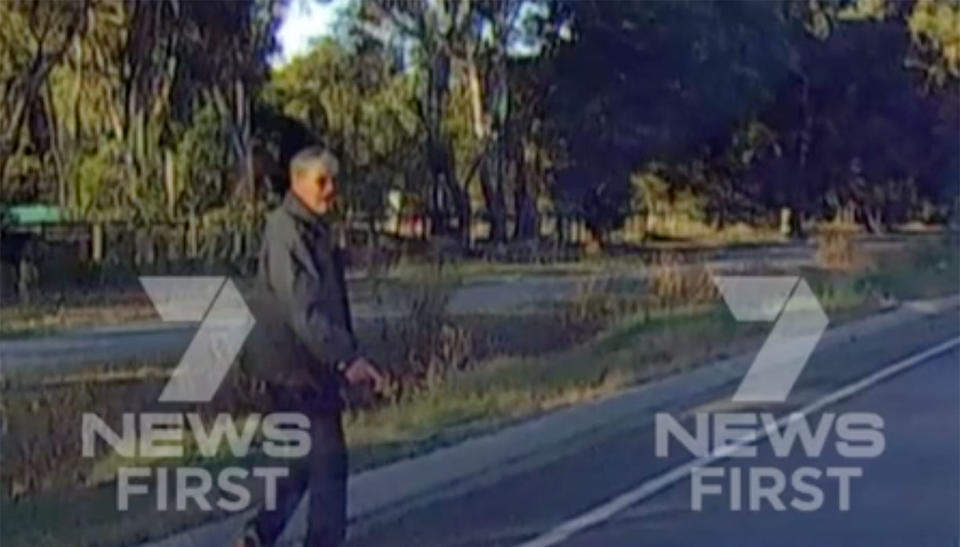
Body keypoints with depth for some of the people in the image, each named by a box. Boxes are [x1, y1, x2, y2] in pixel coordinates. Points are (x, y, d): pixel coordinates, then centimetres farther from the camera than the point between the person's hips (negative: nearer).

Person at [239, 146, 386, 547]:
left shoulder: (314, 229, 14)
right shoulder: (287, 231, -18)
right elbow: (303, 309, -28)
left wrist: (349, 357, 21)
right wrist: (348, 359, -35)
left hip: (310, 364, 10)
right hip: (295, 365, -10)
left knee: (309, 458, 16)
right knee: (327, 461, -3)